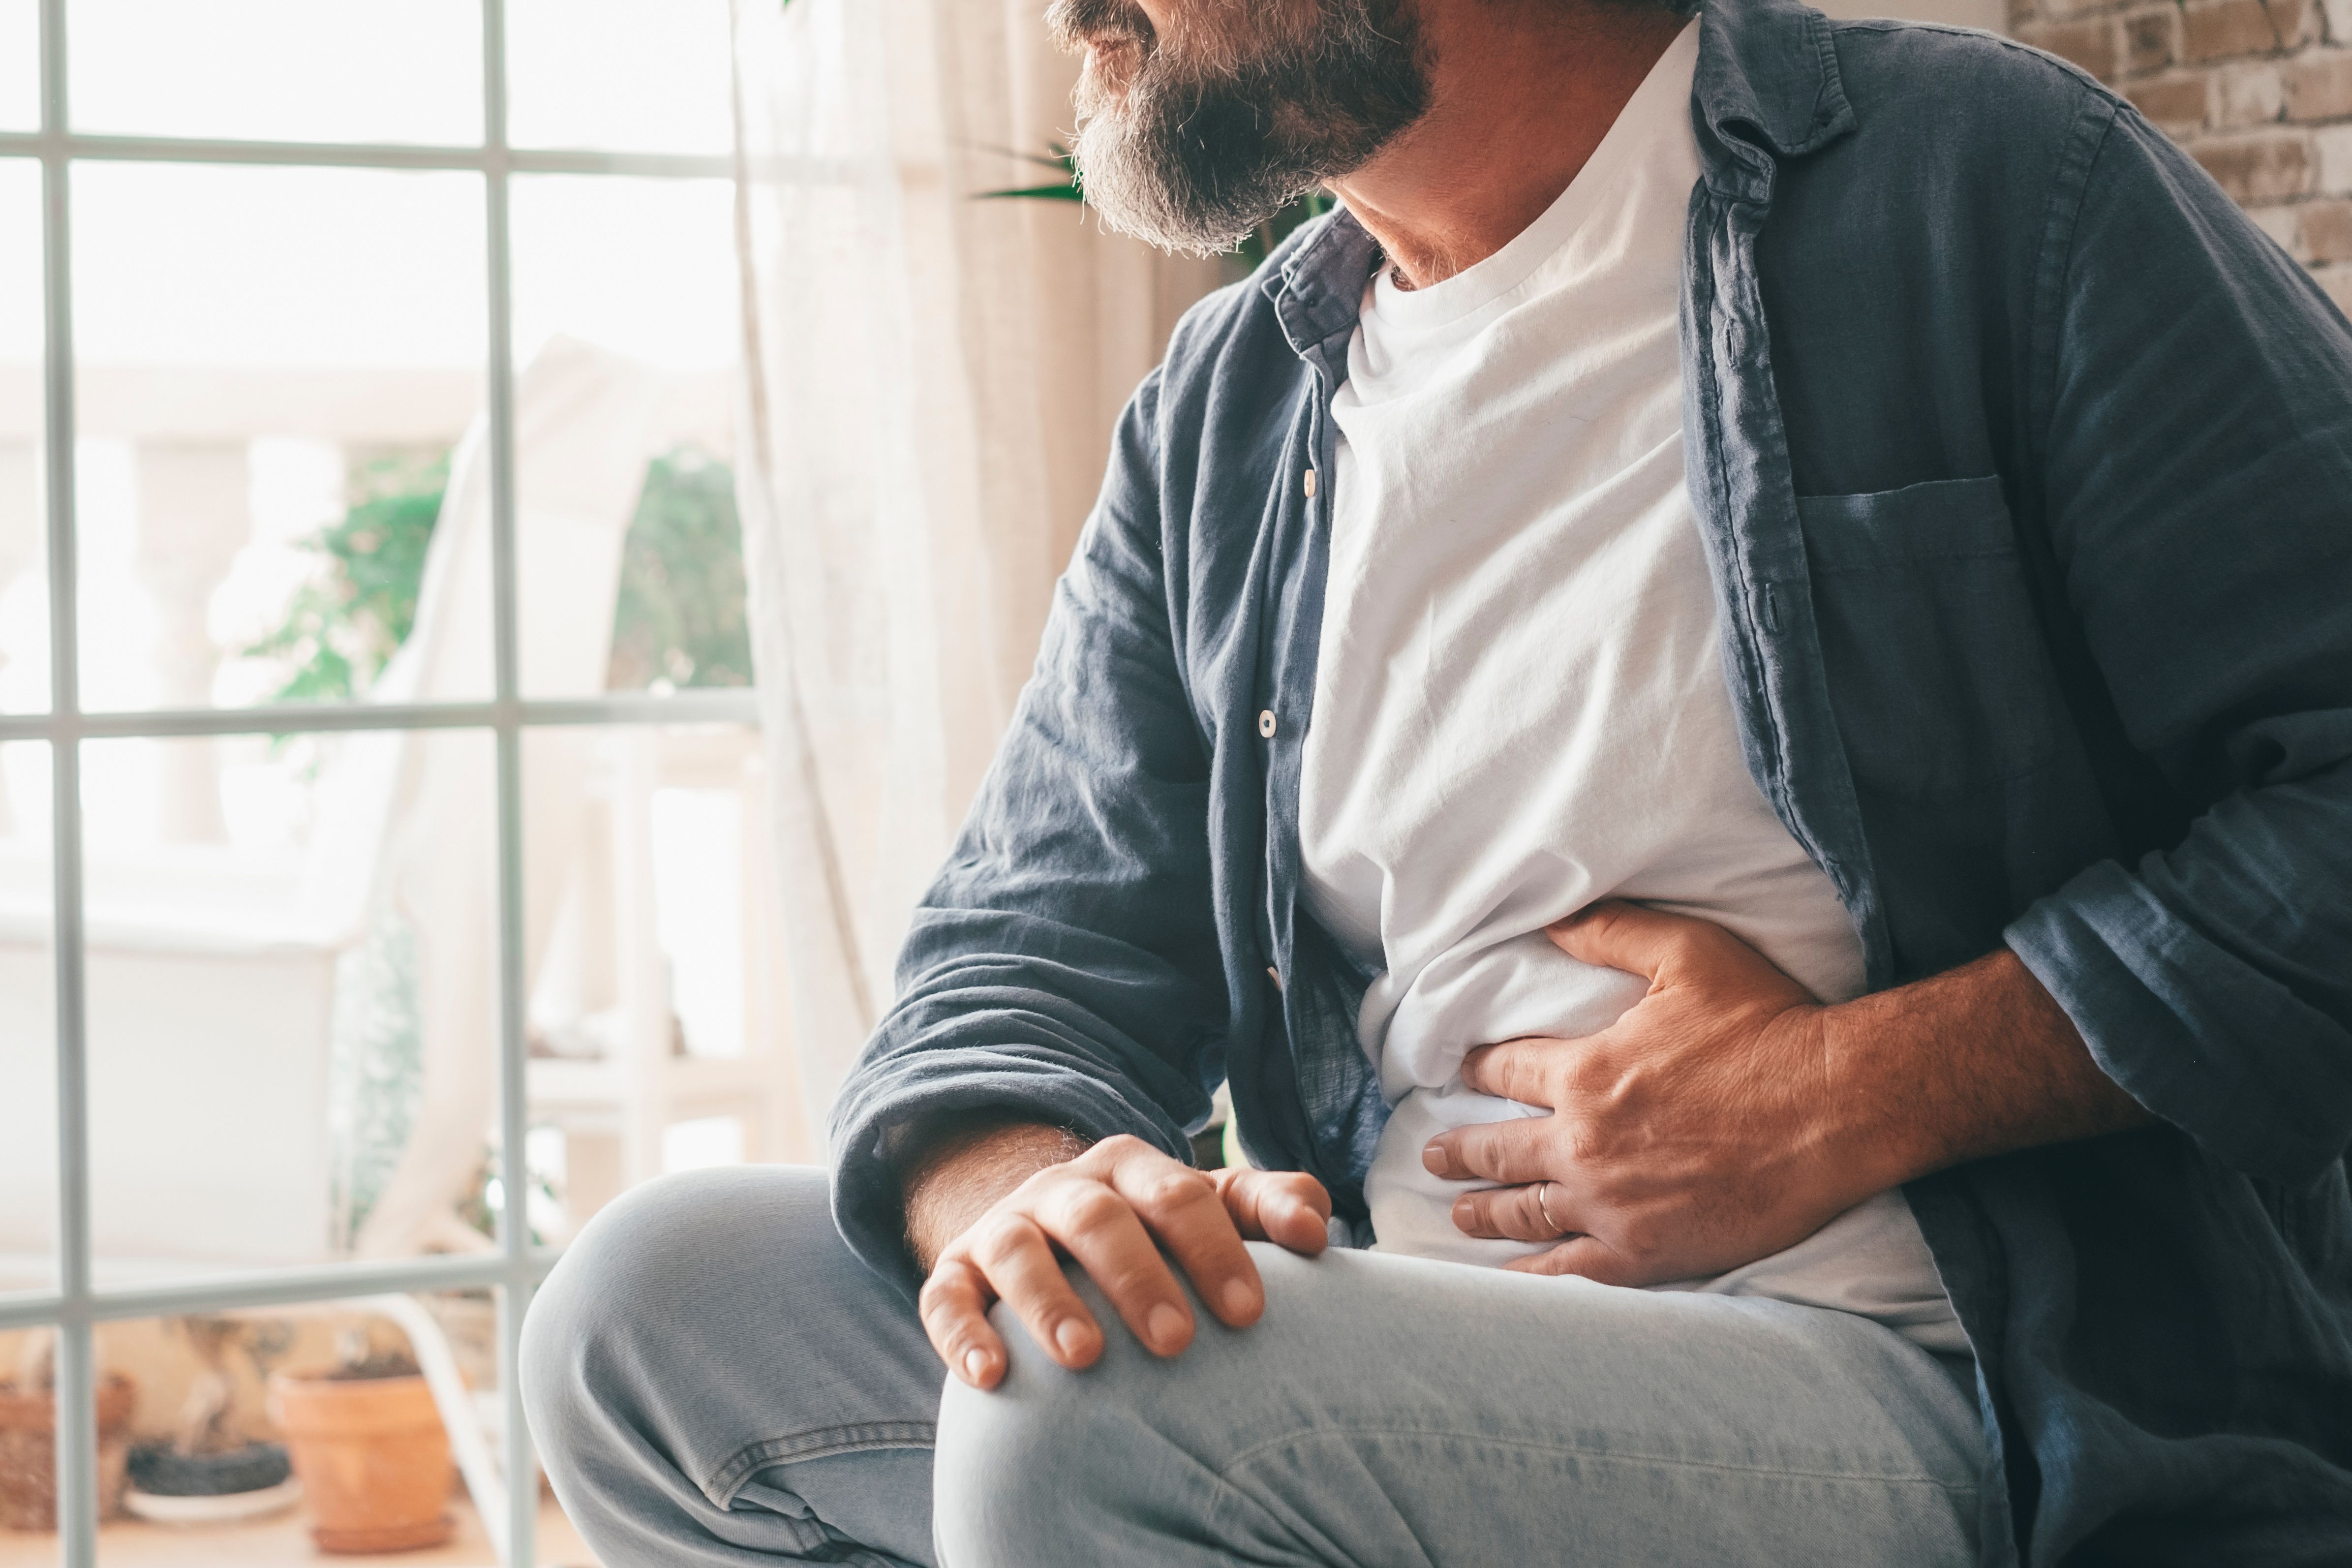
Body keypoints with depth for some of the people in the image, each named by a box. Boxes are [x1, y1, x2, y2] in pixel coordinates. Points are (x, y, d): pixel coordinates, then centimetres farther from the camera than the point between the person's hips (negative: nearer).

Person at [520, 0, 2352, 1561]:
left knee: (1104, 1411, -30)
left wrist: (1858, 1094, -15)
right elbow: (1035, 947, 10)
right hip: (1411, 1360, 6)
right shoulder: (1219, 422, 15)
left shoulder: (1973, 182, -3)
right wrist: (1015, 1192, -13)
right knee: (658, 1293, -6)